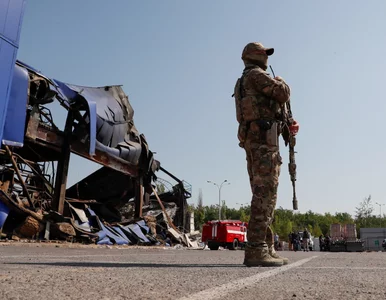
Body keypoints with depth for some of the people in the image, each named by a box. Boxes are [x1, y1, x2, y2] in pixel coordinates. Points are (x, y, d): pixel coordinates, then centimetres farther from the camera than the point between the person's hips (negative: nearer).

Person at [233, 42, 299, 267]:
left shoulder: (244, 82, 28)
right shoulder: (256, 75, -3)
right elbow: (282, 94, -13)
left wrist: (288, 124, 12)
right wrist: (281, 82, 9)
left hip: (252, 139, 10)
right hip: (263, 139, -10)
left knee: (263, 194, 8)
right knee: (266, 193, -15)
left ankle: (266, 248, 10)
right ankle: (256, 250, -18)